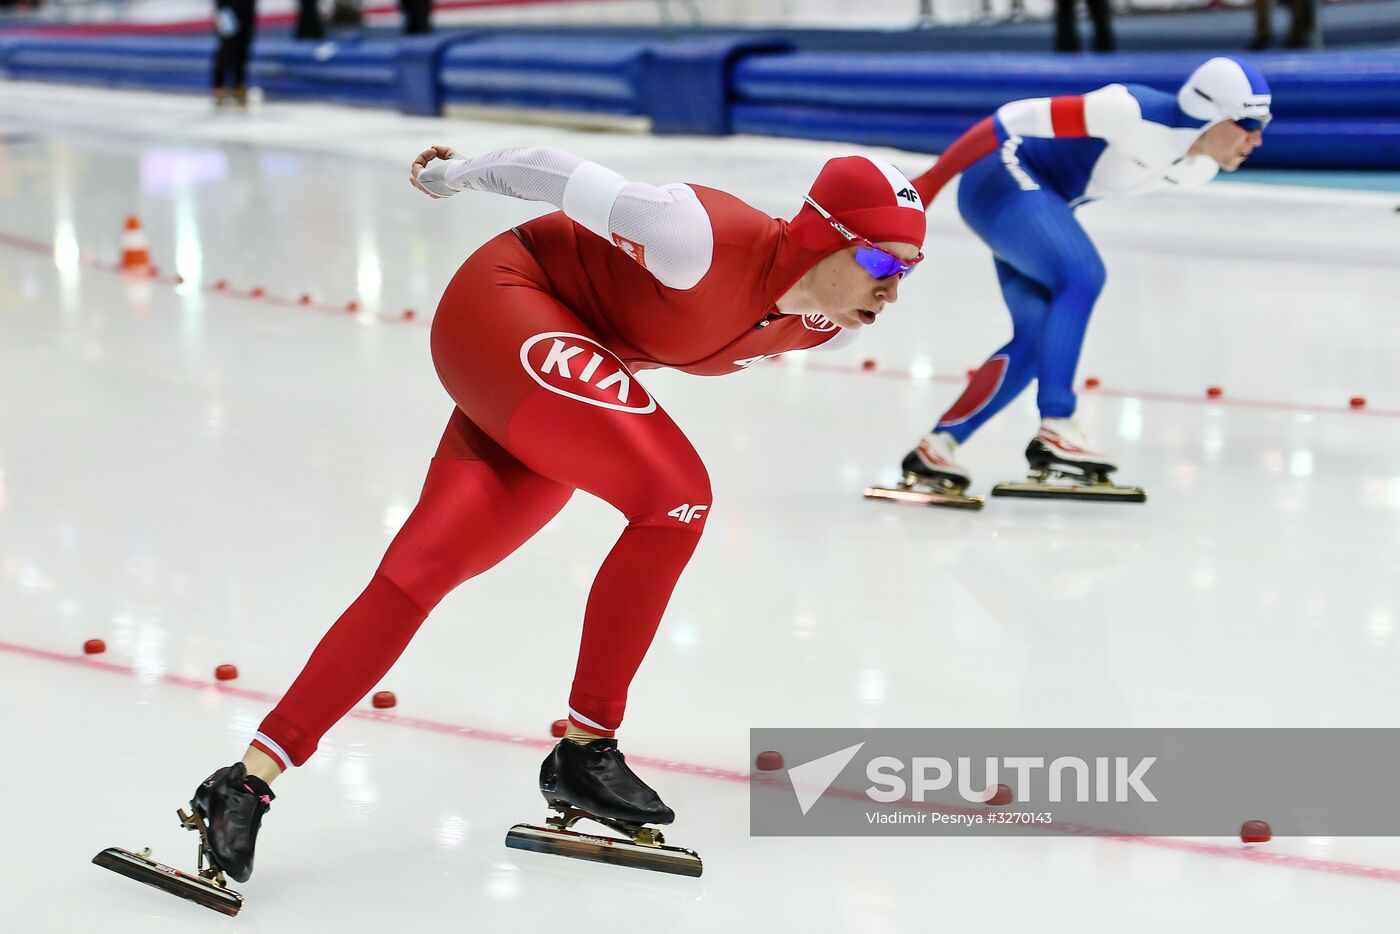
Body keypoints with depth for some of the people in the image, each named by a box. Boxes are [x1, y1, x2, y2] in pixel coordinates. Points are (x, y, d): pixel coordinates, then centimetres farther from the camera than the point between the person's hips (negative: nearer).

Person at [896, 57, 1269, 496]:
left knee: (1038, 338, -2)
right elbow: (1017, 117, -27)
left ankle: (935, 447, 3)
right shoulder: (1136, 114, -29)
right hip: (1002, 177, -9)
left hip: (1035, 197, 9)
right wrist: (932, 180, -25)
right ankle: (1054, 428, -29)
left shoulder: (1199, 170, -2)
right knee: (1081, 277, -27)